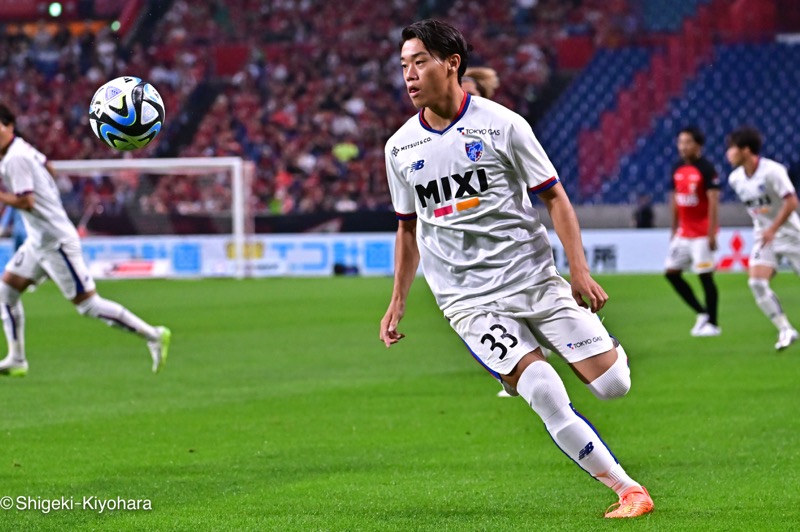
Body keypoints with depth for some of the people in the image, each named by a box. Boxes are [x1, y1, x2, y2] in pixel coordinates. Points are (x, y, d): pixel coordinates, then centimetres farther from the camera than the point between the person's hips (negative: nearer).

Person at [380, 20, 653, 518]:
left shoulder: (502, 125, -5)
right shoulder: (400, 148, 5)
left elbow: (554, 197, 1)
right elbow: (408, 228, 19)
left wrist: (580, 270, -8)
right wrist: (398, 302, 15)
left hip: (535, 278, -1)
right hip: (470, 300, 1)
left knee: (613, 384, -8)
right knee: (546, 397, -20)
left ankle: (602, 347, 29)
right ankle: (628, 490, -9)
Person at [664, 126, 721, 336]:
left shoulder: (707, 169, -12)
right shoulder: (678, 170, 10)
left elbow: (713, 202, -15)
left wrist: (712, 234, -20)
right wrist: (674, 230, 16)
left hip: (701, 233, -8)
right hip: (683, 232, 8)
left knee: (705, 276, -5)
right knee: (671, 272, 5)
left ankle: (712, 323, 4)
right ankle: (702, 313, 15)